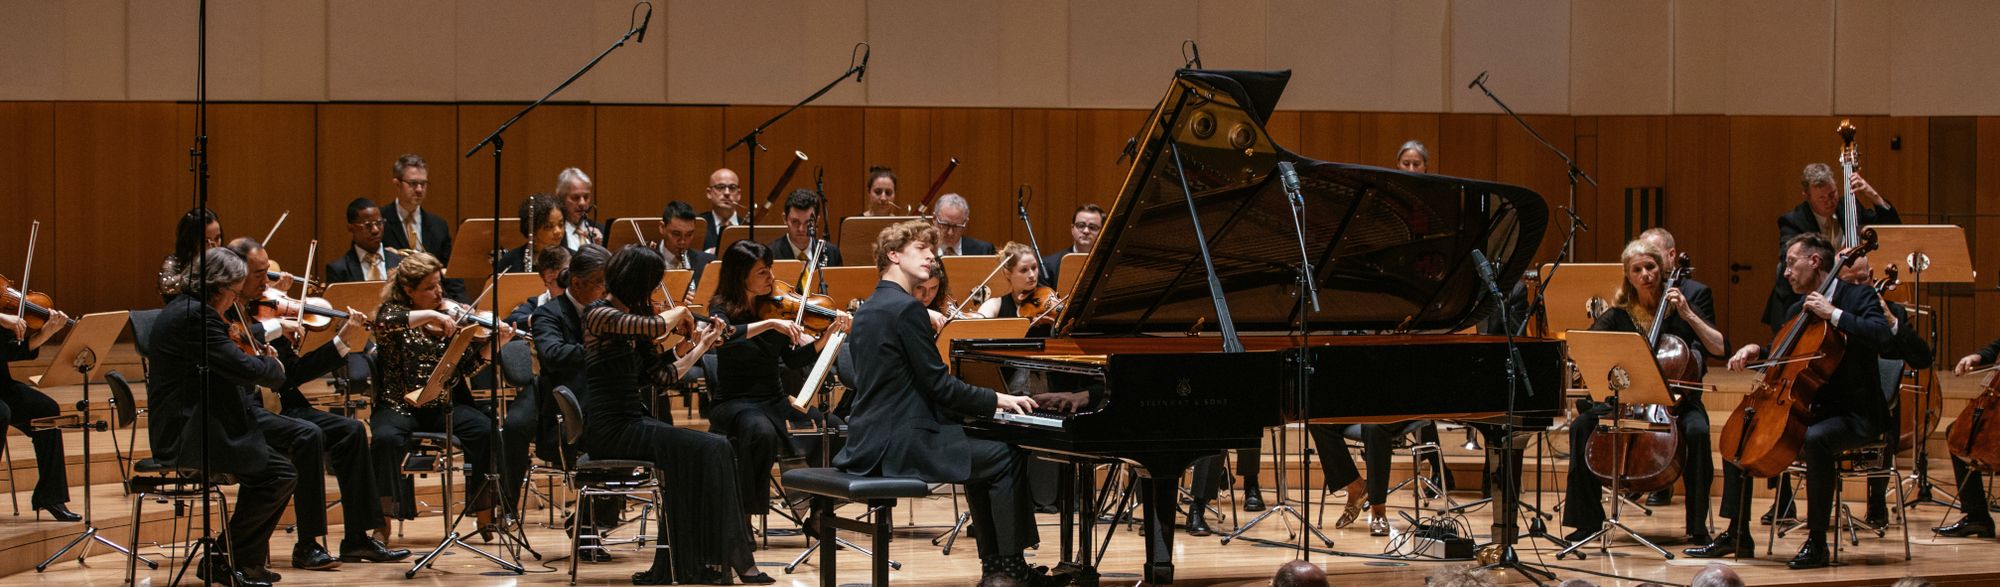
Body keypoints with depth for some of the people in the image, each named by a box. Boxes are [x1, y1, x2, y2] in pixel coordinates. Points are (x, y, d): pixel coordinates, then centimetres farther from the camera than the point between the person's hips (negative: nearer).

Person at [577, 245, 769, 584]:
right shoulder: (600, 314, -10)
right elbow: (656, 326, -26)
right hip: (611, 429, -9)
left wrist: (701, 347, 19)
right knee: (711, 450, -16)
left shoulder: (630, 316, 17)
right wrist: (681, 311, -6)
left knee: (712, 451, -11)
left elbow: (661, 375, 18)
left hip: (629, 422, 9)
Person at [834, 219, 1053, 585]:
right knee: (1007, 458, -2)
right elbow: (939, 385, -15)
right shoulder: (907, 308, -15)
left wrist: (984, 403, 18)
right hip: (900, 446, -10)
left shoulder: (870, 308, 16)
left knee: (980, 457, 25)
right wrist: (996, 400, -3)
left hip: (870, 441, 10)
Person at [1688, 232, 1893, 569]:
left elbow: (1881, 336, -28)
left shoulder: (1858, 298, -8)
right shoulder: (1797, 311, 13)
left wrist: (1833, 314, -27)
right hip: (1810, 410, 8)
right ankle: (1737, 533, 10)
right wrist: (1756, 350, 6)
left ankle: (1817, 541, -28)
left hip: (1854, 415, -8)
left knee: (1813, 439, -38)